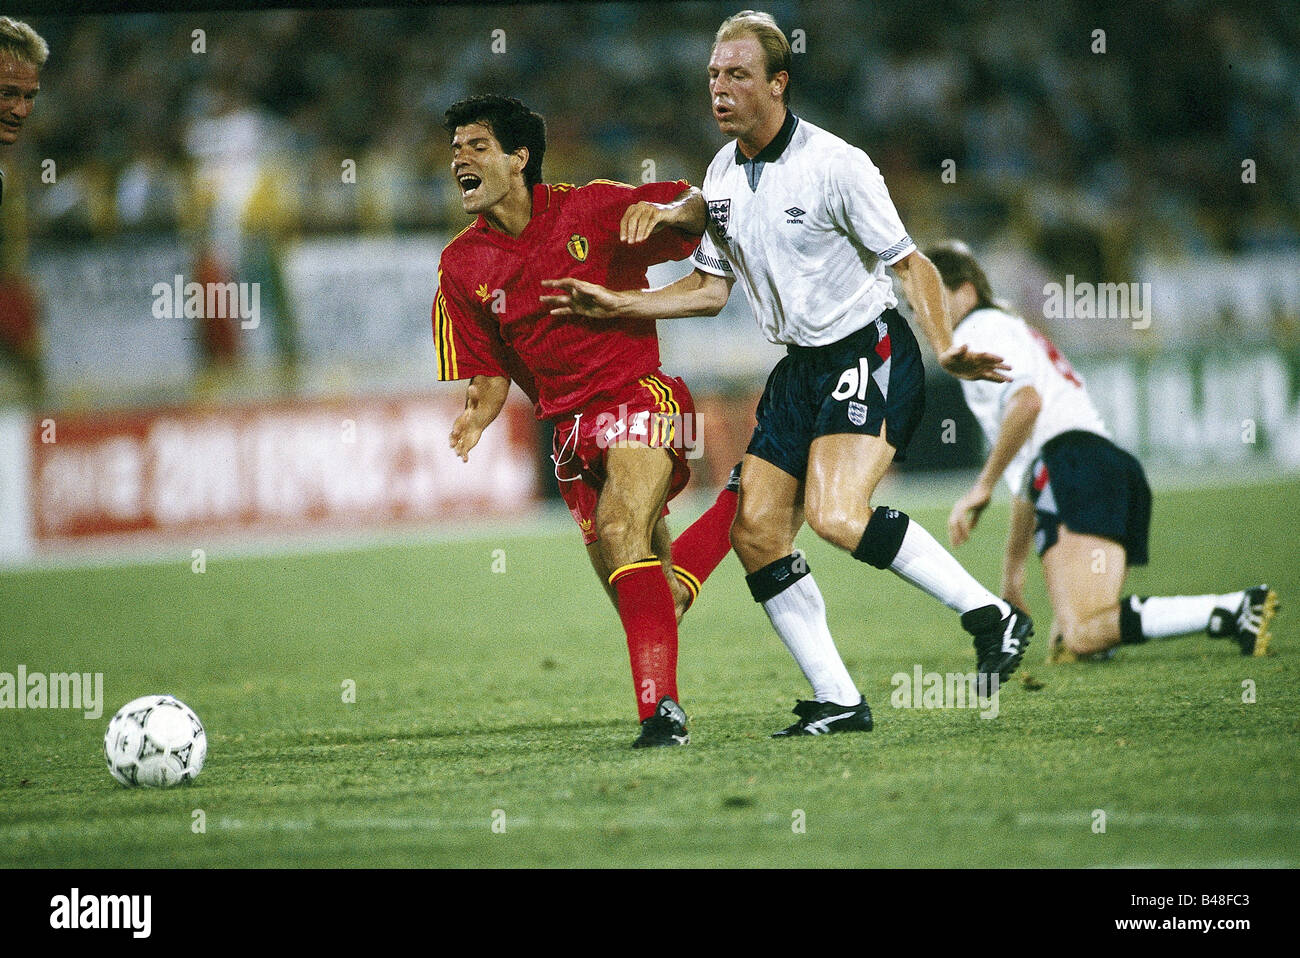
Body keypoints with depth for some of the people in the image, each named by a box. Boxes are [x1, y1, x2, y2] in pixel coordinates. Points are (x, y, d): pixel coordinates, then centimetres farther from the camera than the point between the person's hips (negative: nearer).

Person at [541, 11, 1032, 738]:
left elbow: (909, 262, -11)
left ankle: (990, 615, -14)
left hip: (872, 355, -8)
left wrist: (946, 350, -24)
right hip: (802, 369, 8)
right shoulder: (722, 175, 7)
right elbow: (711, 288, 16)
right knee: (756, 532, -2)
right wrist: (617, 305, 7)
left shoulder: (835, 165, -15)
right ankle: (839, 702, 5)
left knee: (836, 515, -27)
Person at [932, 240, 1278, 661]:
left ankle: (1235, 610, -33)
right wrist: (1012, 569, 41)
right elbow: (1027, 475, 39)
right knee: (1066, 650, 1)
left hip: (1075, 472, -9)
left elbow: (1026, 403, -16)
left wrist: (981, 487, -9)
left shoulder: (977, 331, 6)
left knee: (1081, 636, -24)